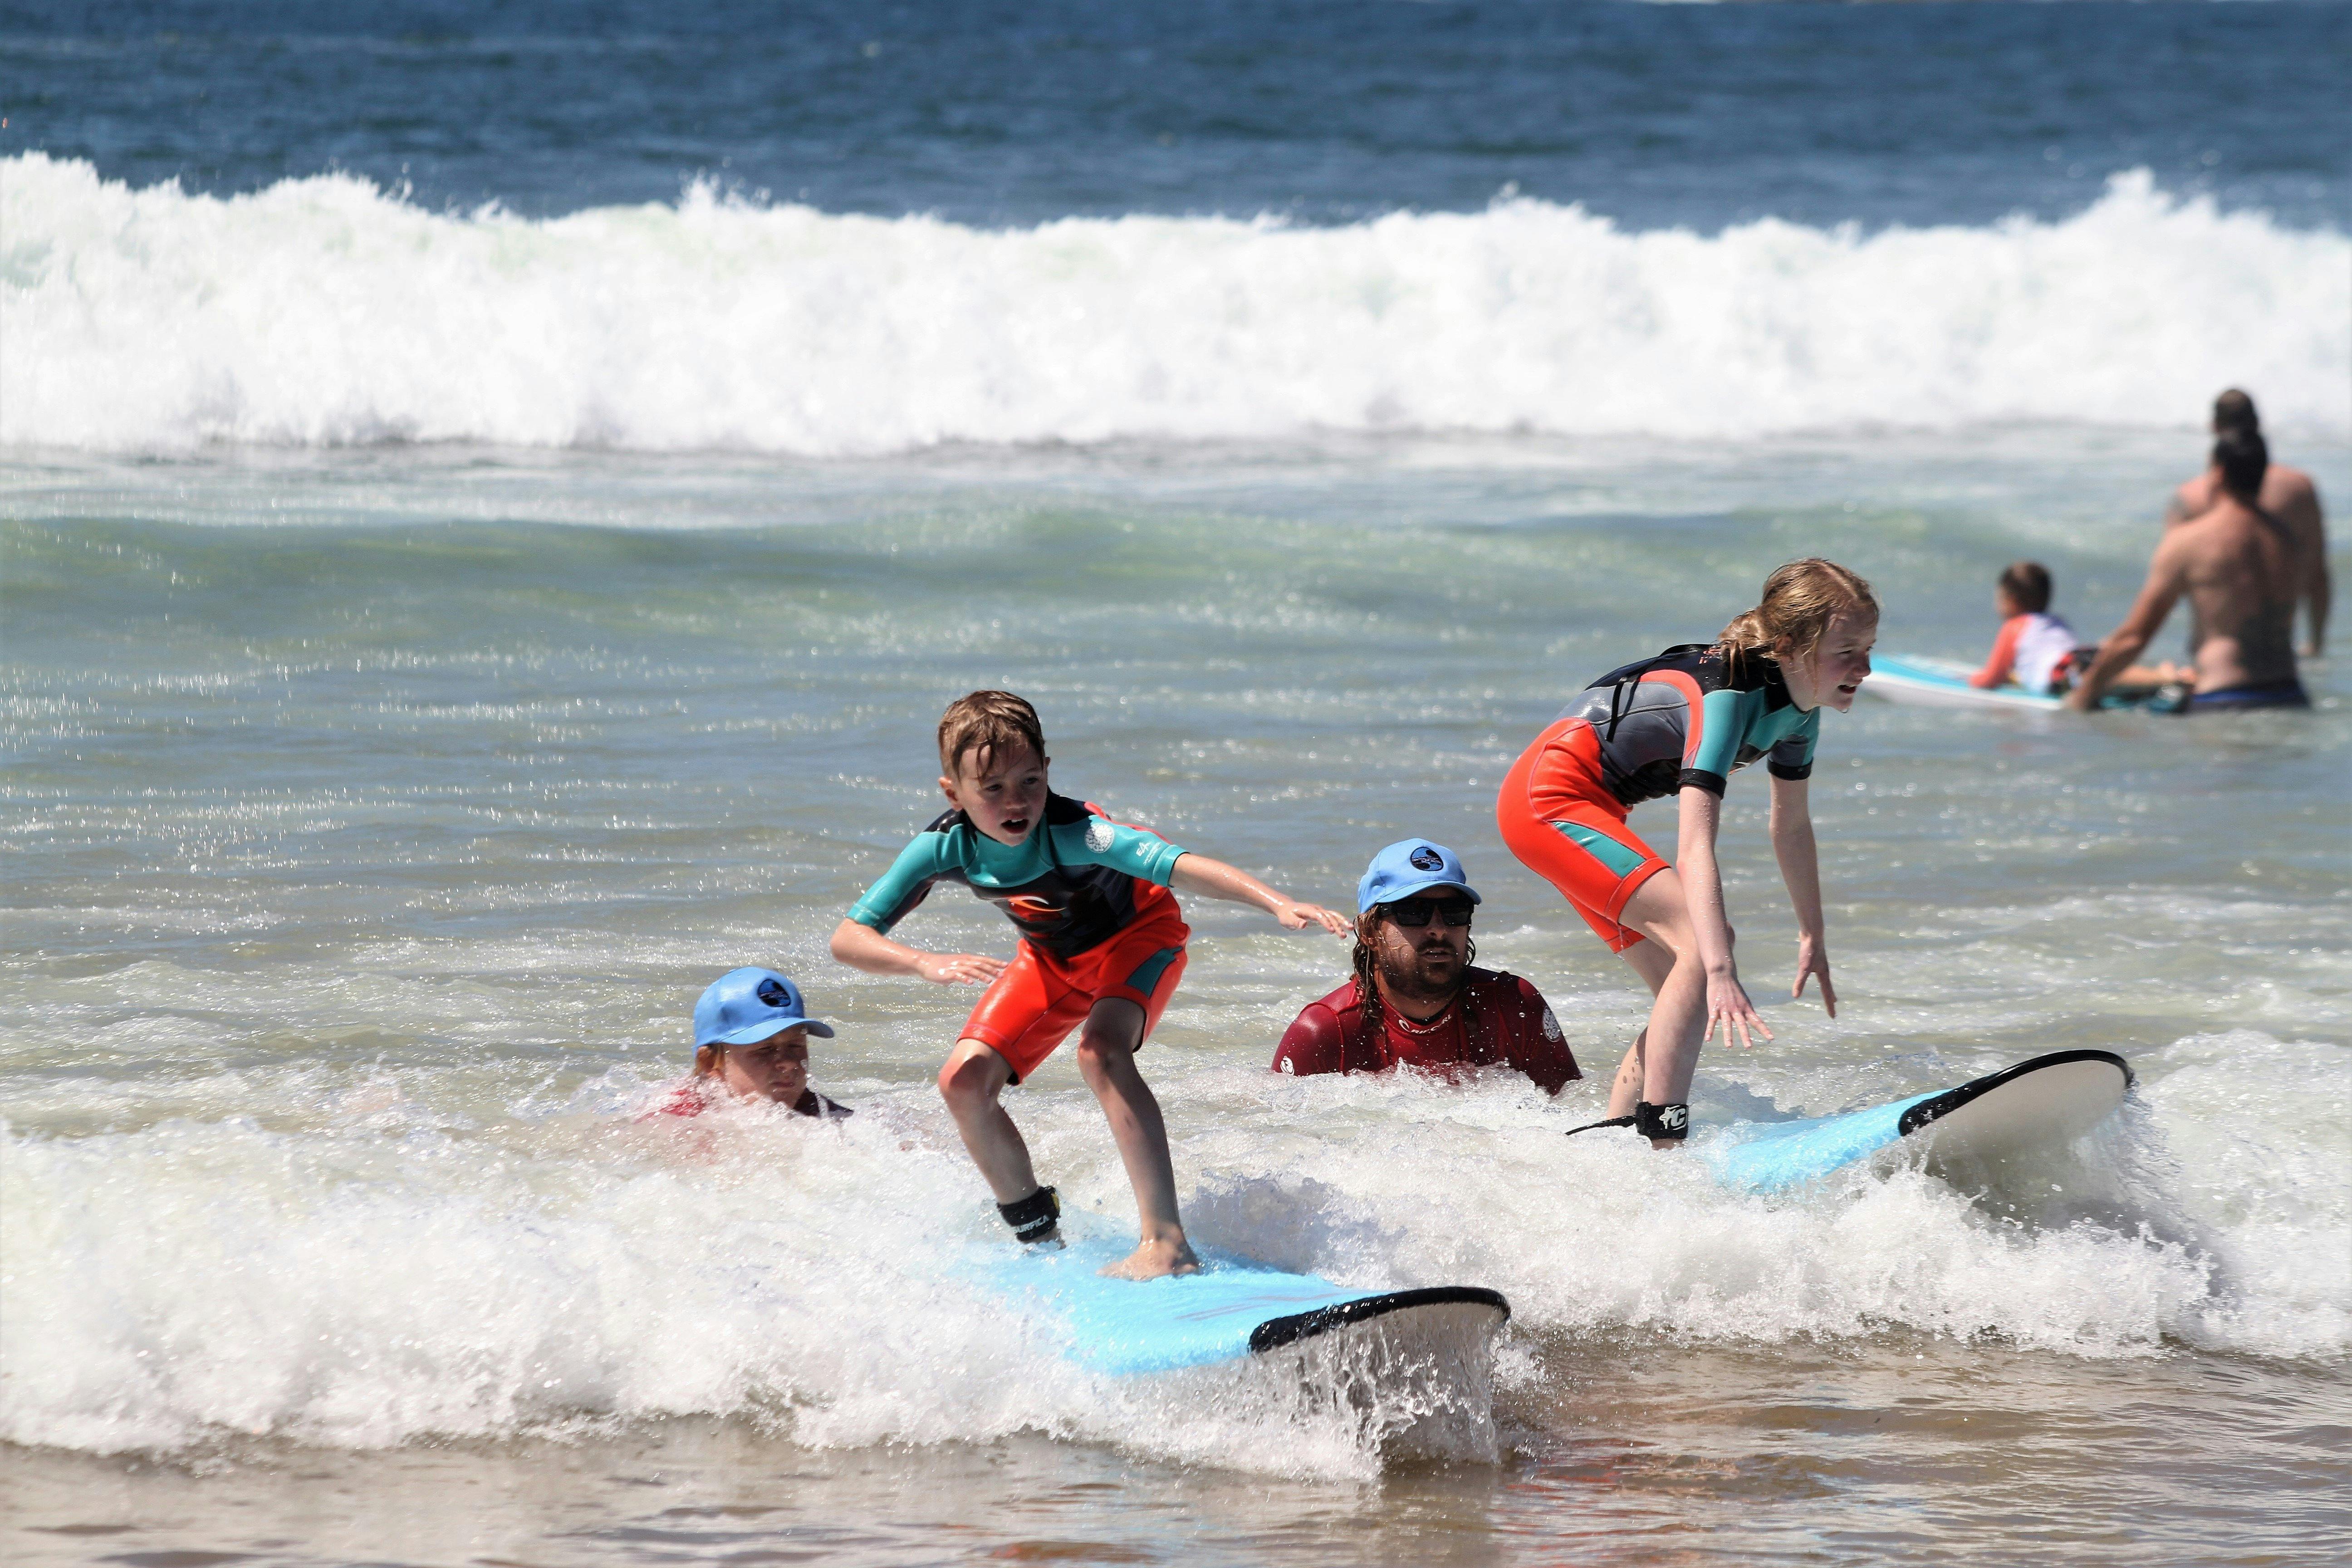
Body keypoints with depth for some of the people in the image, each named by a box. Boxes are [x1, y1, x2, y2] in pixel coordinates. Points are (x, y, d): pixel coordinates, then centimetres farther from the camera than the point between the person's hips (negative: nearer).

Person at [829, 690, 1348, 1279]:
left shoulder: (1072, 833, -39)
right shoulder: (944, 848, -26)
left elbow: (1180, 866, -54)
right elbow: (849, 939, -26)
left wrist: (1280, 904, -70)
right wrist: (928, 964, -45)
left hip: (1136, 932, -5)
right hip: (1051, 955, 5)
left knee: (1100, 1051, -32)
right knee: (964, 1081, -9)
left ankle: (1167, 1242, -36)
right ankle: (1040, 1235, 12)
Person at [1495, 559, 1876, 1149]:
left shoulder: (1798, 706, 0)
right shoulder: (1728, 695, -29)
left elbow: (1792, 826, 18)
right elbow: (1695, 844, -38)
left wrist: (1813, 937, 22)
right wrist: (1721, 973, -46)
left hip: (1591, 809, 10)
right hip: (1550, 795, -10)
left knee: (1685, 997, 6)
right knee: (1702, 937, -24)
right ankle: (1660, 1139, -28)